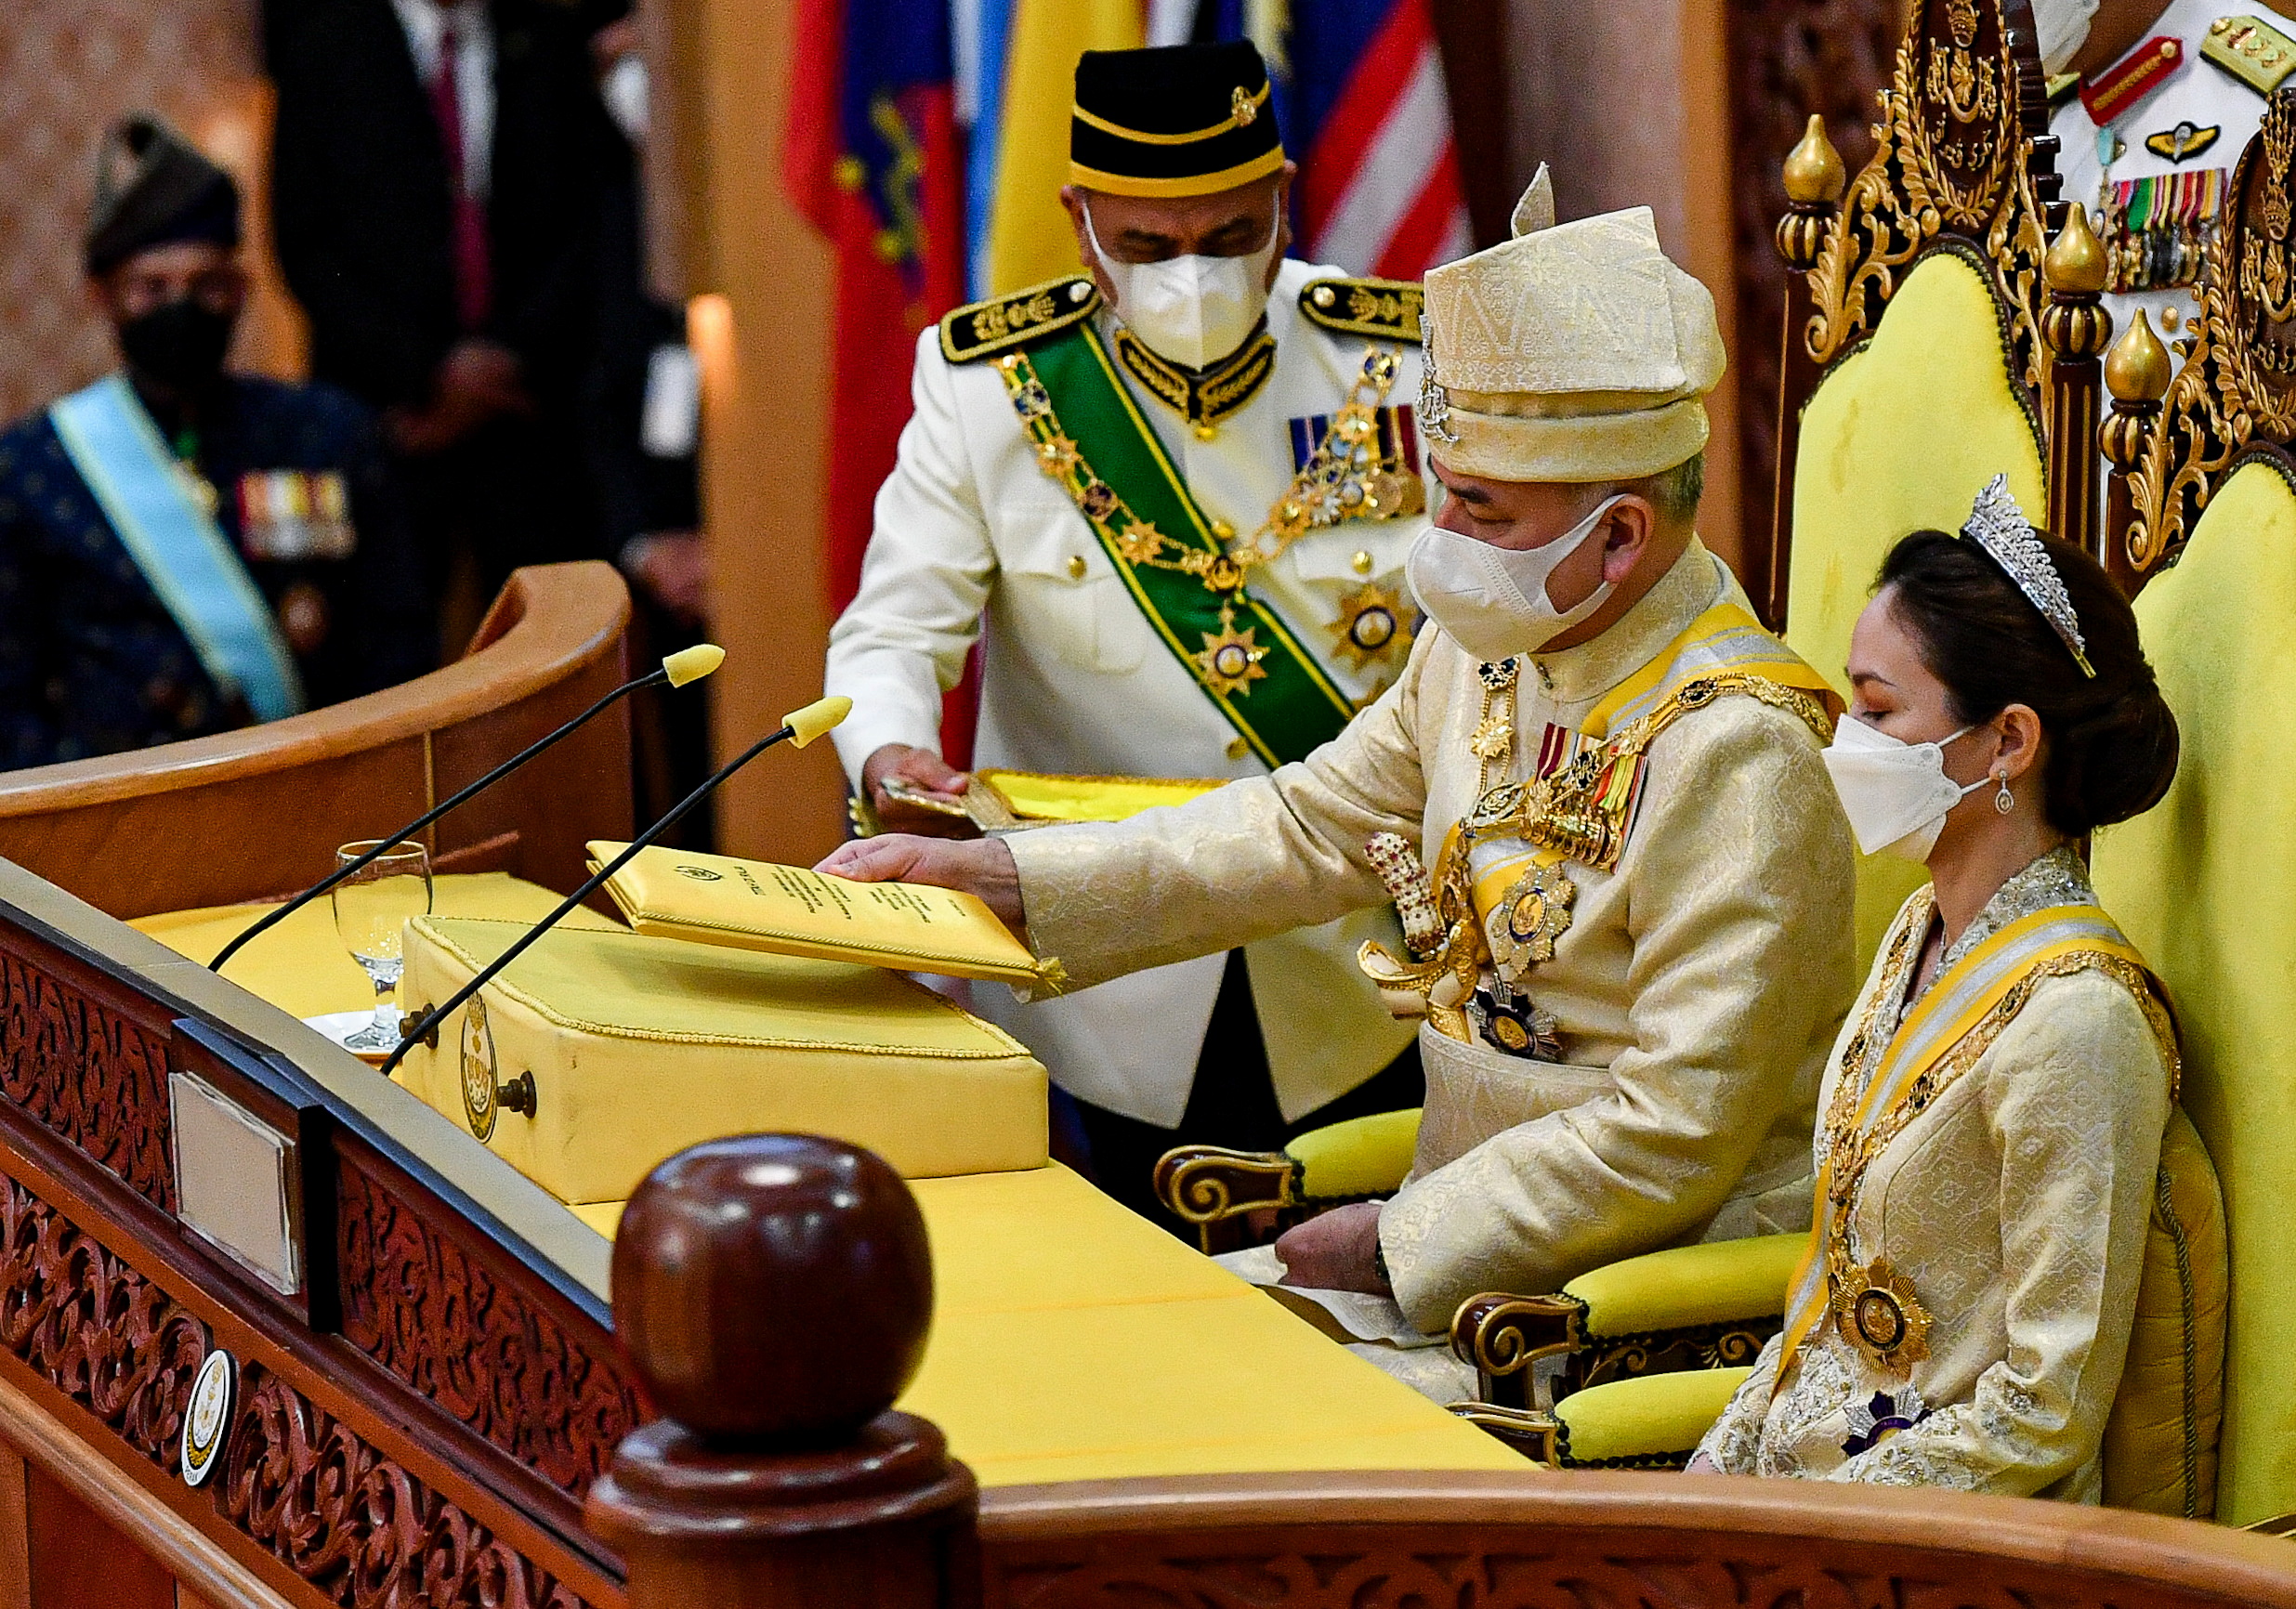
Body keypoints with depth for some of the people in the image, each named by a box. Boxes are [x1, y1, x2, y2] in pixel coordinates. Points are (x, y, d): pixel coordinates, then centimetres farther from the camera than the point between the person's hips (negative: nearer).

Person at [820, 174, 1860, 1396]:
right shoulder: (1493, 647, 4)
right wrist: (987, 875, 8)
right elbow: (1311, 827, 15)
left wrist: (1396, 1244, -17)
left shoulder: (1730, 755, -22)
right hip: (1461, 1243, 8)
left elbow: (1679, 1132, -23)